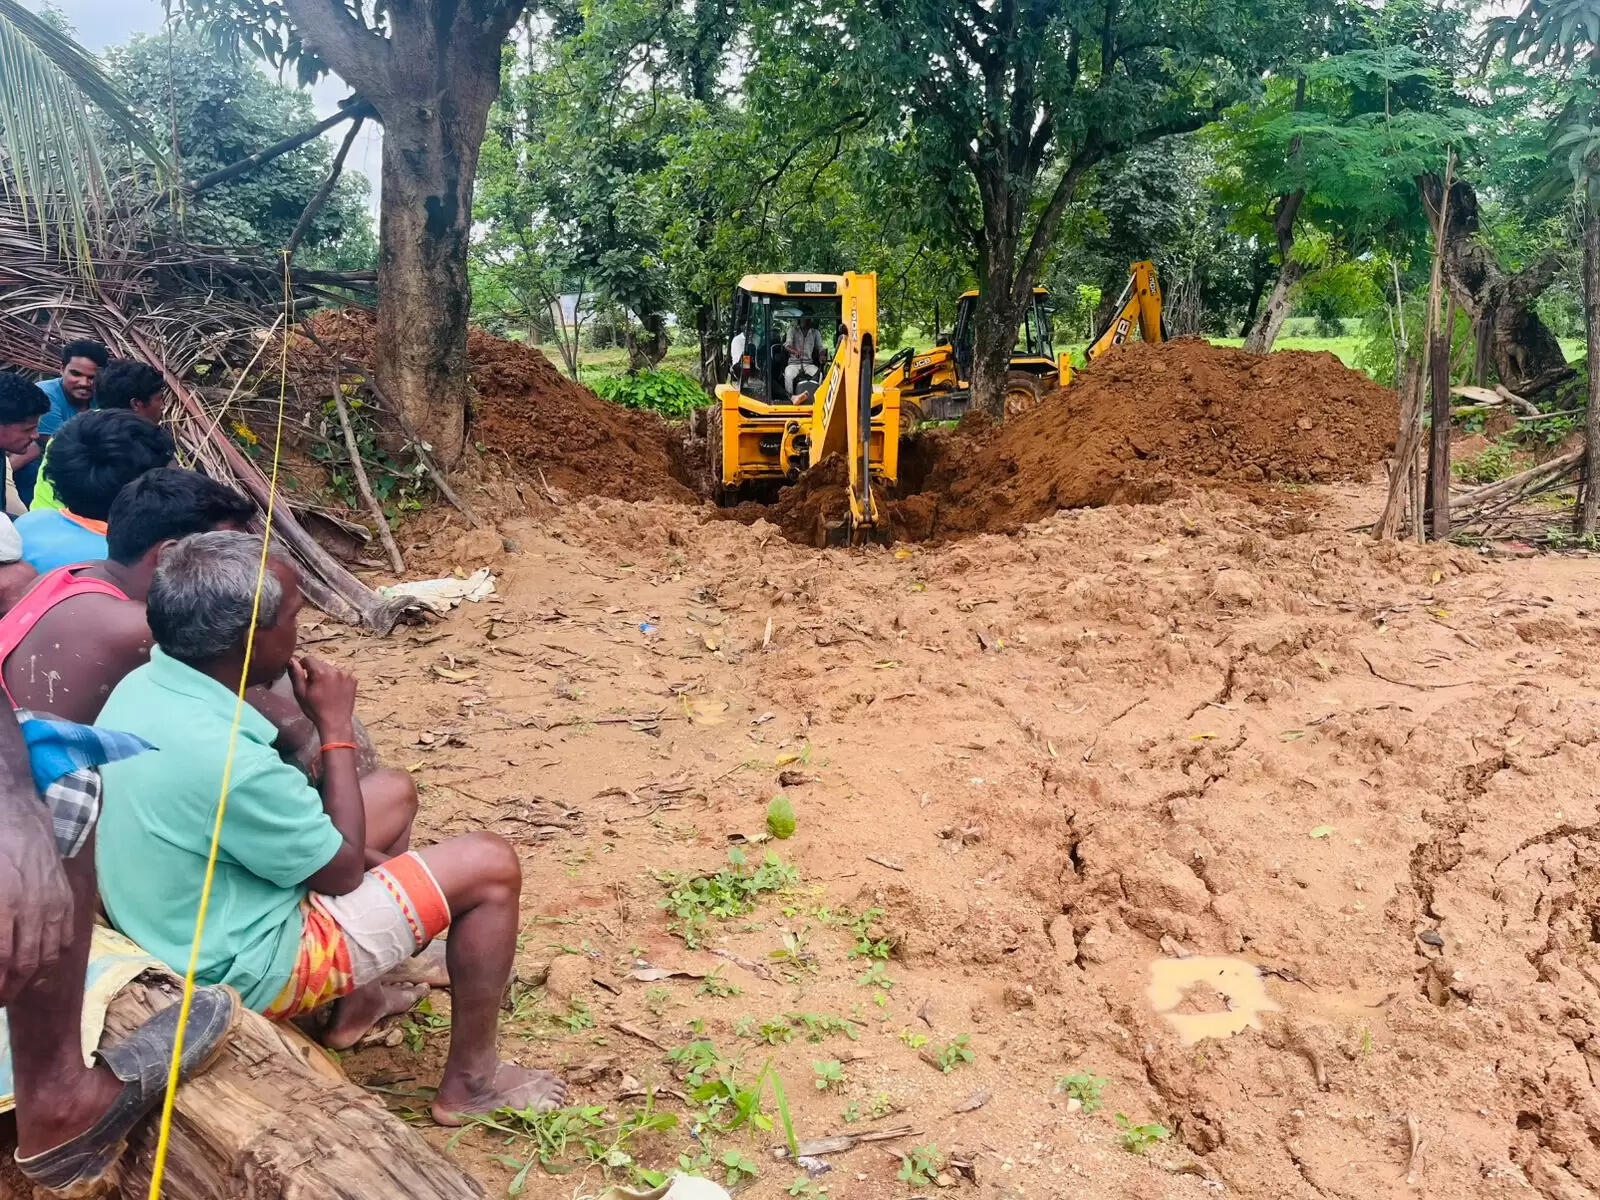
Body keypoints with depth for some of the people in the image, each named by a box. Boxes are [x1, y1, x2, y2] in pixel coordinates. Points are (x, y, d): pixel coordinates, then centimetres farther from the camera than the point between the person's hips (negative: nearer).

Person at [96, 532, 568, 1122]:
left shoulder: (143, 687, -7)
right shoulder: (222, 759, -35)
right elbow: (342, 870, -18)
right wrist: (336, 728, -14)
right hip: (251, 968, -9)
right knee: (490, 865, -7)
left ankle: (356, 1001, 27)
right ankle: (470, 1079, 9)